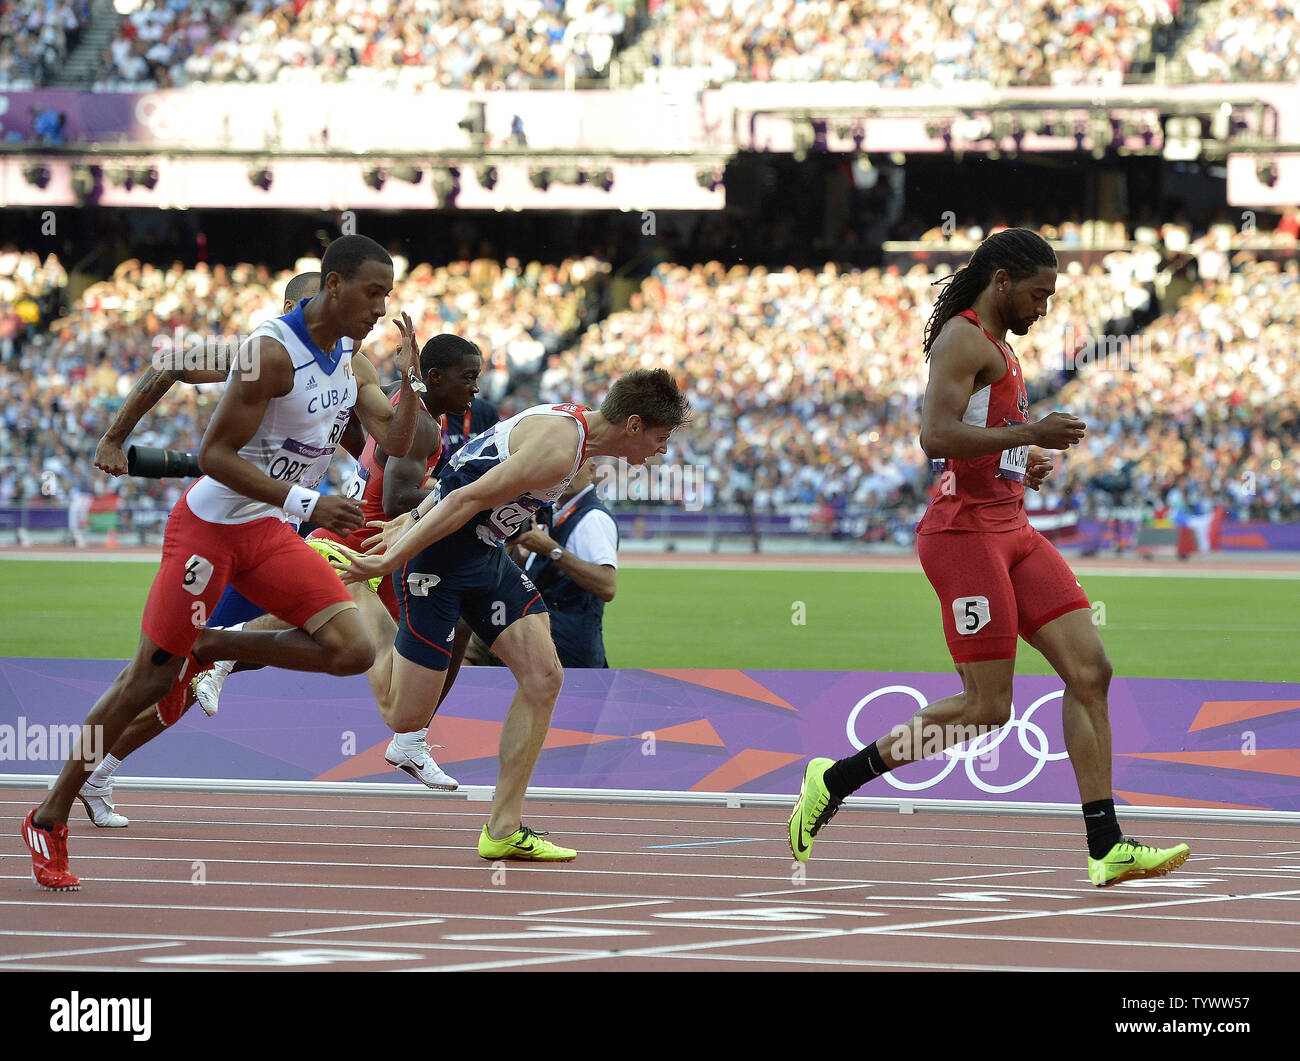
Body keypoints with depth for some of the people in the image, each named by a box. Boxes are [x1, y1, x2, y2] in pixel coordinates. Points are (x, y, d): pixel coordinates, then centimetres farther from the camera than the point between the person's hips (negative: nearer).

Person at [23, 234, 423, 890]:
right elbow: (215, 454, -23)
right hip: (212, 526, -7)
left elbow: (396, 442, 5)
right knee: (150, 677, -4)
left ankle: (210, 649, 8)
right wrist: (304, 504, -28)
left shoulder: (353, 363, 5)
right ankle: (49, 820, 5)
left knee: (353, 651, -10)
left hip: (271, 536, 7)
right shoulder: (273, 352, -22)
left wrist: (411, 378, -12)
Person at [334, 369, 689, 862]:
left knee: (544, 677, -1)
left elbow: (472, 470, 18)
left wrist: (413, 520, 25)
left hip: (486, 554, 10)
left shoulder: (568, 425, 9)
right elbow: (467, 500, -26)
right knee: (405, 715, -7)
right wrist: (392, 560, -25)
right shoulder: (558, 448, -24)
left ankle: (503, 831, 2)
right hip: (438, 557, -10)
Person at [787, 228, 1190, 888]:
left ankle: (1107, 850, -5)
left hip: (1011, 532, 10)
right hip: (965, 532, -10)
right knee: (988, 709, -9)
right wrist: (1031, 433, -20)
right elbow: (936, 437, -24)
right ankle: (834, 779, 3)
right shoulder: (964, 339, -11)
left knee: (1089, 670, -2)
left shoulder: (995, 346, 21)